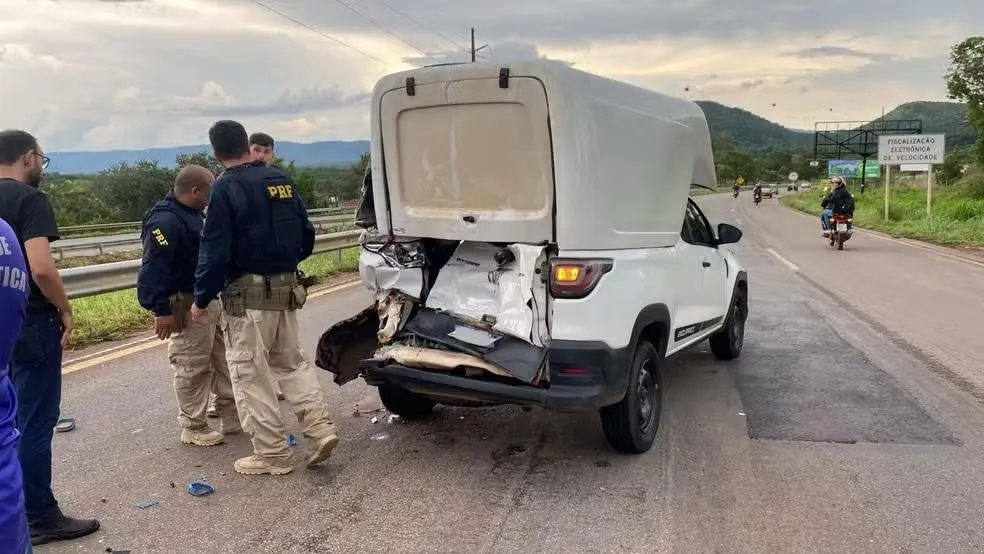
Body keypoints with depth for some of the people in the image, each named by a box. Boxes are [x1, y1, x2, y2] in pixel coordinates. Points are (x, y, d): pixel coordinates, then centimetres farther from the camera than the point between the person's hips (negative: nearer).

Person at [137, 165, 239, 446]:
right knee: (192, 368, 0)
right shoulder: (165, 221, -21)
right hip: (186, 307, -10)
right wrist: (161, 310, -26)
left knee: (223, 361, 15)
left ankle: (232, 417, 26)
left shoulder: (193, 214, 13)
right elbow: (153, 269, -25)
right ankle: (193, 428, 13)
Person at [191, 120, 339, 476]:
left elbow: (215, 250, -15)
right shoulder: (281, 180, 8)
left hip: (249, 293, -7)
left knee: (251, 374, 4)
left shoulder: (225, 187, -12)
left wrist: (201, 299, -6)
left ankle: (272, 454, 10)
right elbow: (306, 235, 12)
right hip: (286, 288, 7)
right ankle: (320, 428, 10)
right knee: (291, 362, 20)